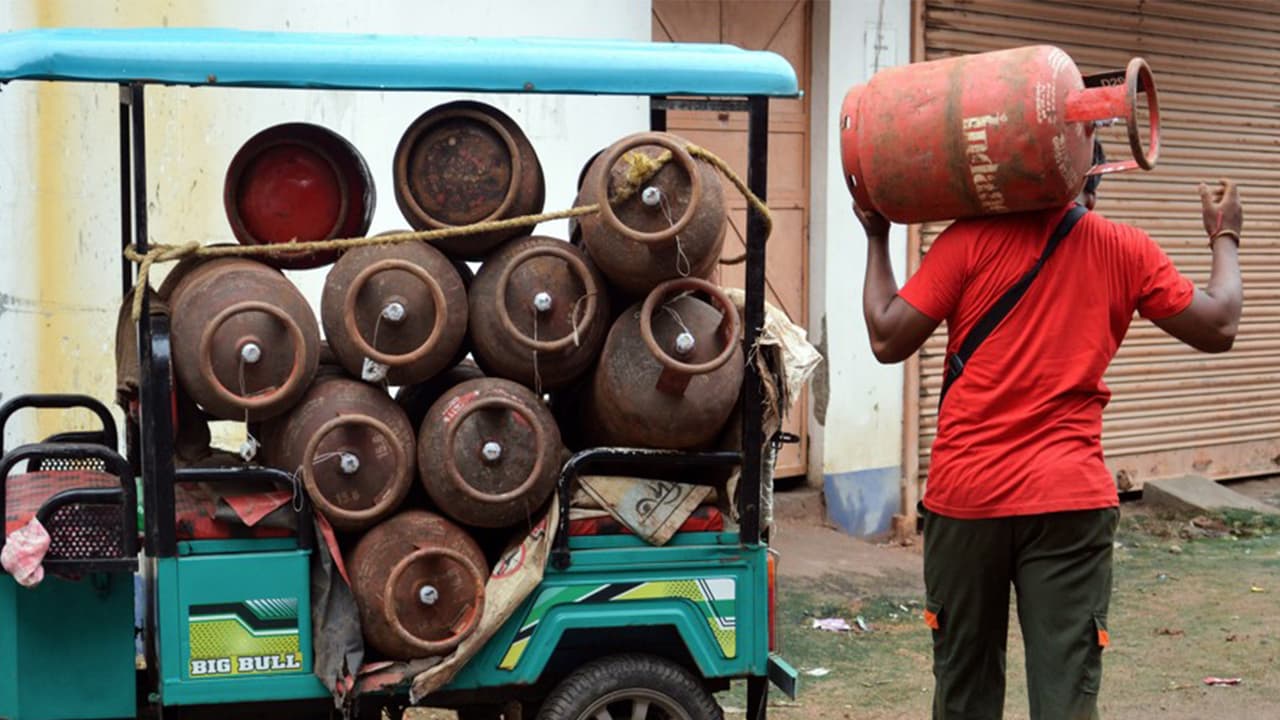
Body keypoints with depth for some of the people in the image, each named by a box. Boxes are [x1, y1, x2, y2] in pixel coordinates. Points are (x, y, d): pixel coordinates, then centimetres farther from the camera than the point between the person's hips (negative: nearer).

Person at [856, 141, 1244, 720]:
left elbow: (887, 339, -3)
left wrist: (876, 238, 10)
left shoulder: (968, 240, -2)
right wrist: (1225, 238, 25)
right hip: (1069, 499, 0)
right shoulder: (1125, 250, 3)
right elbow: (1218, 329, 9)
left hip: (965, 495, 0)